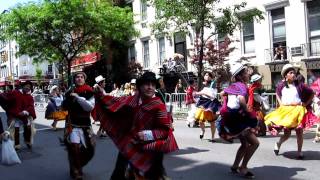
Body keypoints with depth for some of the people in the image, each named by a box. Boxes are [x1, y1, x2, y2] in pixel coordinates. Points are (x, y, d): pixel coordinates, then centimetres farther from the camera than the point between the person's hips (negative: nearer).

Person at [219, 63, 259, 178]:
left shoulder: (234, 85, 11)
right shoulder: (242, 85, -16)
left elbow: (222, 94, 25)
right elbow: (241, 99, -36)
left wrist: (227, 106, 20)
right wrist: (246, 111, -20)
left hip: (231, 118, 9)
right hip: (236, 118, -9)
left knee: (245, 144, 20)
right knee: (254, 142, -4)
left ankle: (235, 167, 26)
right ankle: (243, 169, 0)